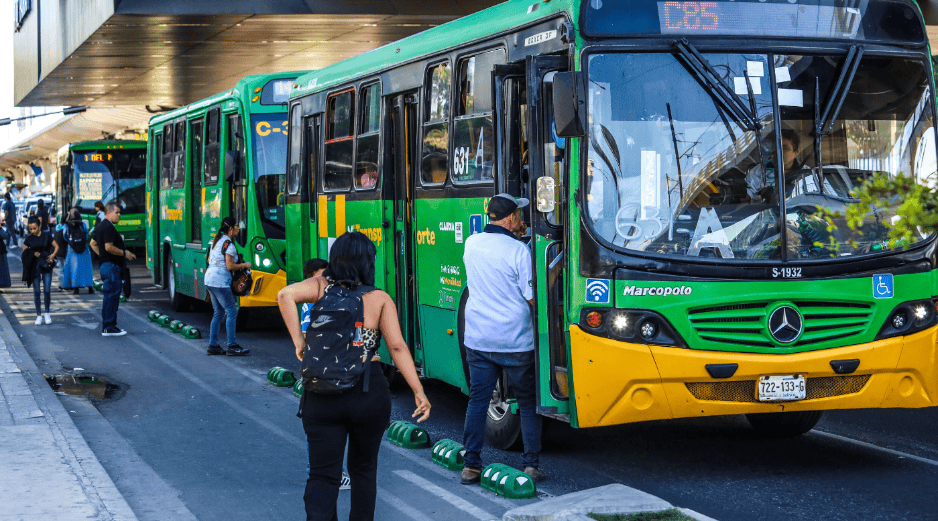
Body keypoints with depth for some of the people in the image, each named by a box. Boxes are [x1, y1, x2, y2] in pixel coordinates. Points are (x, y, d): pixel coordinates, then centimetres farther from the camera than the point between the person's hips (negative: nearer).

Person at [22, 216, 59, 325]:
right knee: (36, 291, 3)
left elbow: (56, 246, 5)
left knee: (47, 290, -4)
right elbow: (24, 252, 7)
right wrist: (33, 253, -12)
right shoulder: (29, 239, 3)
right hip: (34, 266, 1)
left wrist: (53, 255, -12)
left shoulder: (46, 236, -1)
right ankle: (39, 315, 11)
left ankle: (47, 313, 15)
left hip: (46, 266, -1)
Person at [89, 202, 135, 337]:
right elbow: (109, 247, -23)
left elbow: (93, 243, 26)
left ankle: (108, 325, 18)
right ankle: (108, 328, -7)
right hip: (111, 266, -11)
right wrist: (124, 253, -13)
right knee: (111, 296, -8)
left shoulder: (101, 226, 18)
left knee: (110, 296, 14)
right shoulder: (108, 227, -16)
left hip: (104, 264, 11)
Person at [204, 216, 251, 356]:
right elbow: (230, 266, -17)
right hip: (220, 281, -10)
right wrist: (244, 265, -3)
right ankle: (232, 347, -7)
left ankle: (212, 346, 14)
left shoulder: (217, 241, 15)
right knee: (231, 312, -6)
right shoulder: (228, 244, -13)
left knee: (218, 313, 14)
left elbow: (209, 259, 23)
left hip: (209, 278, 10)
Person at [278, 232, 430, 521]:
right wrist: (419, 392, -9)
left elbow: (286, 295, -15)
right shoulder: (380, 299, 0)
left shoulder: (321, 287, 3)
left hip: (321, 395, 0)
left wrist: (298, 343, -10)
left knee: (322, 475, 3)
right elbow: (397, 347, -8)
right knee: (363, 468, 21)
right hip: (369, 393, 0)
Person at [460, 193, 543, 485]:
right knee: (528, 402, 9)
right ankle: (531, 465, 10)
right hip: (515, 341, -4)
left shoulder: (471, 244, 1)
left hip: (477, 339, 4)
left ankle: (471, 466, 9)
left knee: (477, 401, 10)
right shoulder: (519, 251, -14)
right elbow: (532, 298, -11)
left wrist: (514, 234, 22)